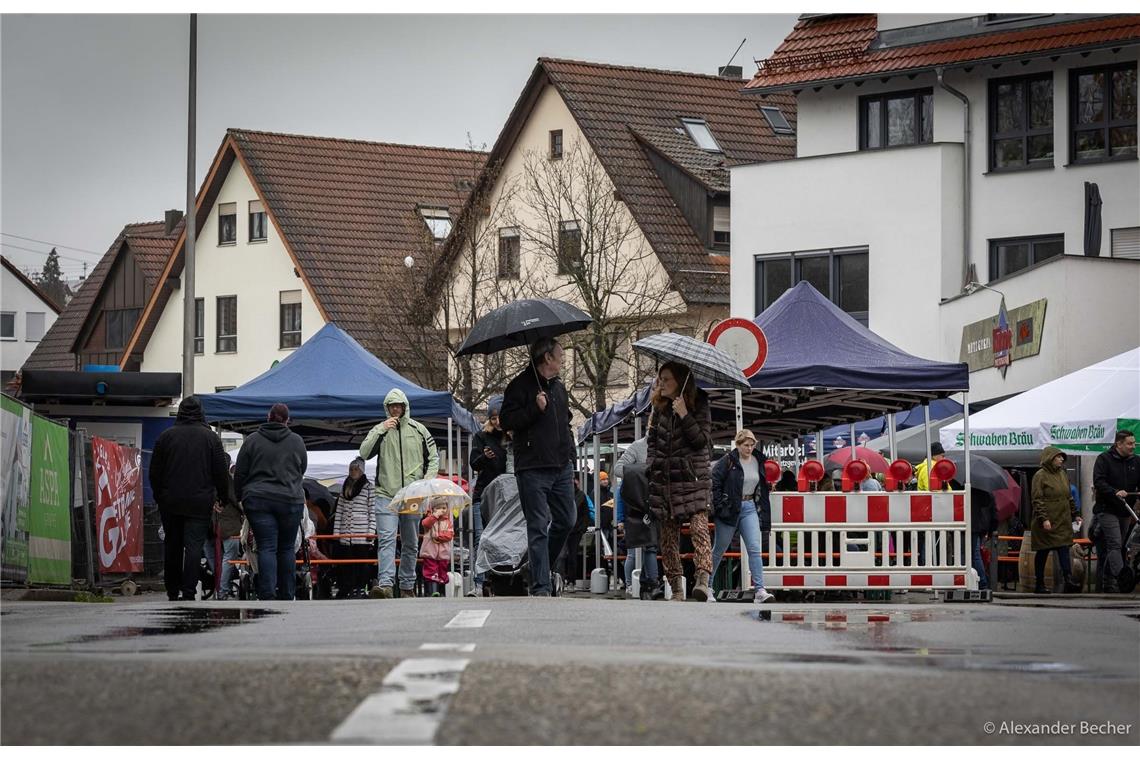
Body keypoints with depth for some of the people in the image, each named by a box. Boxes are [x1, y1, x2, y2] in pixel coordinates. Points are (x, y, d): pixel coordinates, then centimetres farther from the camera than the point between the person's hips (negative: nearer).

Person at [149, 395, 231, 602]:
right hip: (200, 503, -2)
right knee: (194, 546, -5)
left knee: (172, 546, 11)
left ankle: (172, 592, 17)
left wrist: (159, 496, 16)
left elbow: (155, 471, 6)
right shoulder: (210, 437, -1)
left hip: (170, 501, 2)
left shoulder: (166, 436, 3)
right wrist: (222, 497, 11)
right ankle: (188, 593, -14)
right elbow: (221, 471, 1)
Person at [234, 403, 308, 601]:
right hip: (291, 501, 1)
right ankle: (287, 595, 10)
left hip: (258, 500, -1)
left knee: (266, 548, -5)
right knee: (287, 548, 9)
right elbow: (302, 470, 16)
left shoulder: (252, 440, 2)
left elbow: (240, 473, 4)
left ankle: (267, 594, -16)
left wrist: (240, 496, 15)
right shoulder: (297, 441, 5)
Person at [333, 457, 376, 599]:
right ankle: (344, 590, 7)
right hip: (345, 534, 5)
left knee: (361, 563, -4)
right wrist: (336, 531, 10)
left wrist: (371, 531, -9)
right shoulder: (344, 487, 16)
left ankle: (359, 589, 0)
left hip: (362, 534, -5)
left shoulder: (368, 487, 1)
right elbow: (339, 510, 16)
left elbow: (372, 511, -2)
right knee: (345, 563, 4)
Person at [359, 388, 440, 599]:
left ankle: (407, 586, 18)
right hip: (386, 495, -2)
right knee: (386, 539, -16)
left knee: (411, 544, 9)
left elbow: (433, 457, 12)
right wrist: (381, 431, -14)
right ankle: (385, 584, -26)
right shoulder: (379, 430, 6)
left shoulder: (418, 430, 8)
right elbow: (364, 453, -7)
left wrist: (428, 480, -3)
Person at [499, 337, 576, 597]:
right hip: (533, 468, -7)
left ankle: (541, 568, 28)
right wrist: (535, 408, -20)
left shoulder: (559, 388, 19)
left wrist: (571, 459, 20)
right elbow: (506, 421, -11)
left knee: (566, 521, 9)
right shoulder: (521, 385, -5)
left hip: (561, 468, 7)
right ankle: (541, 587, -7)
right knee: (538, 527, -7)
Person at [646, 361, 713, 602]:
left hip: (692, 477, -5)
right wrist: (650, 466, 5)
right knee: (668, 534, 4)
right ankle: (675, 588, 7)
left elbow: (703, 441, -9)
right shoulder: (659, 408, 11)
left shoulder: (699, 406, -1)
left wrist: (684, 416, -16)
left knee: (699, 527, -18)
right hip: (664, 480, 5)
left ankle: (703, 580, -29)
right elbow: (652, 440, 18)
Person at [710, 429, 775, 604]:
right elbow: (714, 483, -11)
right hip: (729, 509, -4)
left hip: (749, 508, 4)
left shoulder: (757, 462, 9)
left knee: (754, 548, -9)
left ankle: (759, 591, -14)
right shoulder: (727, 461, -9)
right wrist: (719, 506, -15)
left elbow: (761, 486, 22)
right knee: (719, 550, 8)